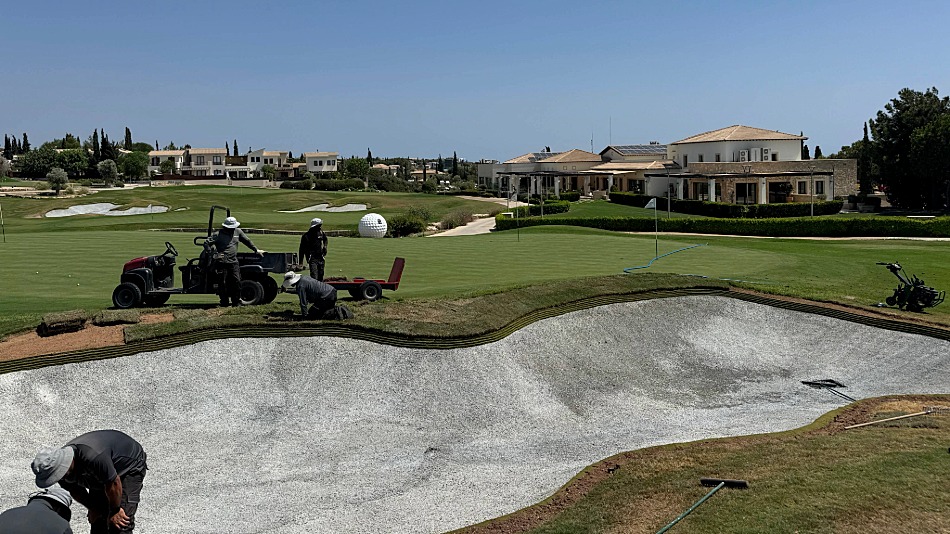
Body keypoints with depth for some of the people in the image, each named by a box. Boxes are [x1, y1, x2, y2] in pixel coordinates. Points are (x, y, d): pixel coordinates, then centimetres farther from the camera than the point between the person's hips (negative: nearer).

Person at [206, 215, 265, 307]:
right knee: (223, 283, -2)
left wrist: (256, 250, 29)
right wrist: (214, 254, -12)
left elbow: (247, 241, 25)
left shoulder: (238, 232, 12)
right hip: (222, 262, -4)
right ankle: (224, 303, 8)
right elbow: (207, 243, -3)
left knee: (236, 282, -1)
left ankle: (236, 302, 10)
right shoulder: (218, 234, -2)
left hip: (233, 262, 4)